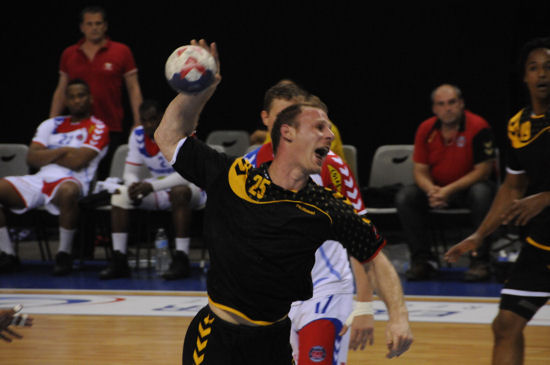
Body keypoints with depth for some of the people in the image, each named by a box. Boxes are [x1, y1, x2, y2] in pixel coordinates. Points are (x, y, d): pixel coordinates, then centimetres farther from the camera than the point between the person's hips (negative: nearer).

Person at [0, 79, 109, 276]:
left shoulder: (97, 128, 6)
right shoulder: (51, 125, 23)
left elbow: (77, 161, -8)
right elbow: (32, 158, 11)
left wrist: (47, 155, 4)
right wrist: (61, 151, -2)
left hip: (71, 181, -5)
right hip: (40, 179, 5)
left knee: (68, 191, -43)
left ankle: (64, 255, -27)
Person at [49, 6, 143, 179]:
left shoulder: (122, 52, 3)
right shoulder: (69, 54, 10)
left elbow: (133, 89, 3)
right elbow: (61, 91, 15)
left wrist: (138, 124, -5)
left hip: (112, 130, -2)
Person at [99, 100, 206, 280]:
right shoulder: (138, 135, -2)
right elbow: (130, 173, 1)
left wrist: (152, 186, -39)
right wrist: (134, 184, -25)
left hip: (192, 191, -6)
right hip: (159, 193, 6)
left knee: (180, 191, -40)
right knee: (120, 194, -15)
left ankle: (181, 259, -38)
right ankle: (119, 261, -19)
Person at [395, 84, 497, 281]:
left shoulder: (478, 127, -17)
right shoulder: (426, 129, -4)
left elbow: (483, 170, -18)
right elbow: (420, 171, -1)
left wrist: (449, 190, -27)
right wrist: (431, 190, -25)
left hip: (469, 186, -4)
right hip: (438, 188, 4)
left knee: (481, 193, -38)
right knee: (404, 196, -20)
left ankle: (480, 261, -29)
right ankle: (422, 259, -17)